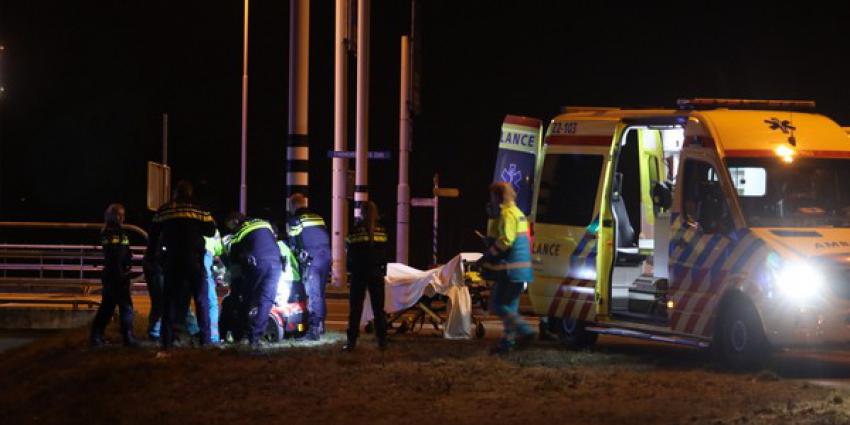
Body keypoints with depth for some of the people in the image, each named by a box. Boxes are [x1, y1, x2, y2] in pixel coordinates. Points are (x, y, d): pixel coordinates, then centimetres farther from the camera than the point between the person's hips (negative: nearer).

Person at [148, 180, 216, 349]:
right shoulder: (198, 208, -1)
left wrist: (151, 252, 29)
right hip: (194, 259, -2)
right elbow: (210, 230, -1)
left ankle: (166, 339, 0)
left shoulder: (163, 211, 7)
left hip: (172, 260, 2)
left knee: (170, 299, 6)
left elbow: (153, 235, 14)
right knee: (201, 298, 5)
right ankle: (205, 338, -1)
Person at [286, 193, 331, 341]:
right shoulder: (318, 217, 16)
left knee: (313, 295, -7)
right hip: (326, 257, 6)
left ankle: (314, 329, -12)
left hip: (311, 261, -6)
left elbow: (293, 244, 3)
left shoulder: (294, 220, -1)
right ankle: (321, 325, 25)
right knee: (320, 293, 17)